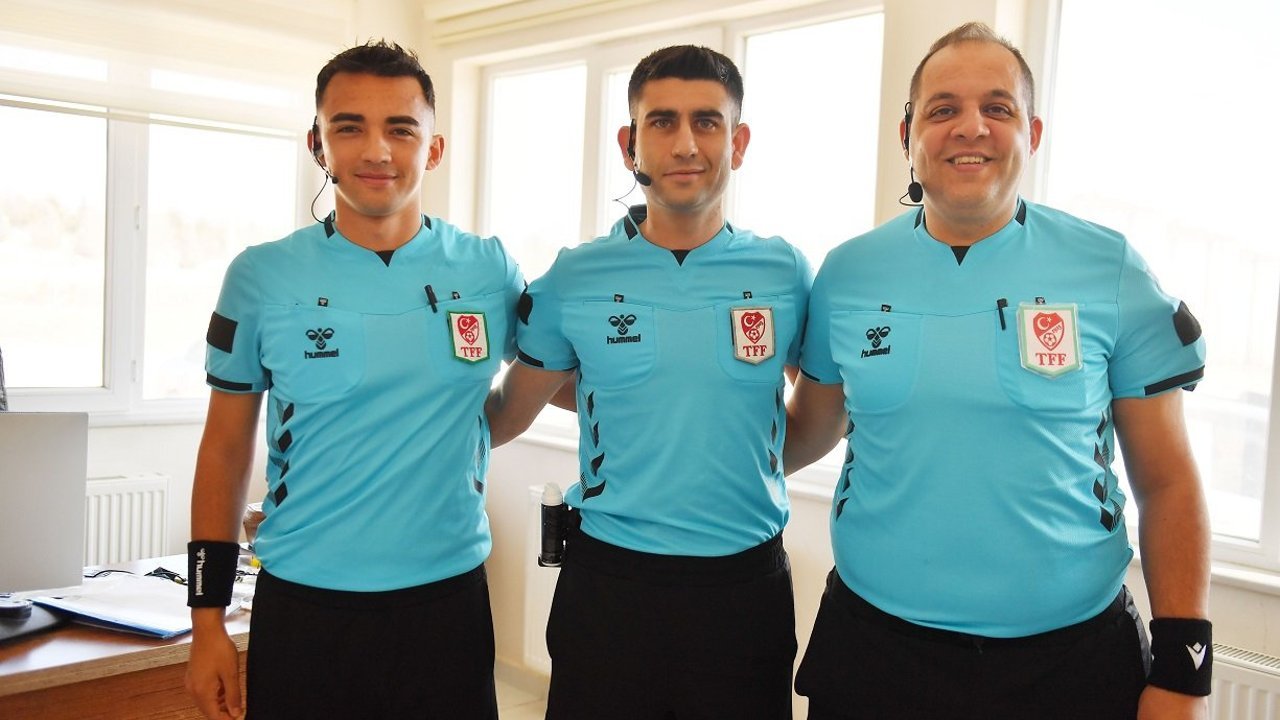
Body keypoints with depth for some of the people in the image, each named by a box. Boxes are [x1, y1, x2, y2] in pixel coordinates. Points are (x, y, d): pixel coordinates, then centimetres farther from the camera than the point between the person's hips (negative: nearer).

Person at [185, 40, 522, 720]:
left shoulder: (490, 271, -2)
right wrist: (207, 619, 3)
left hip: (448, 596, 1)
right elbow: (225, 448, 3)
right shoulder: (262, 277, -3)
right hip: (301, 606, 0)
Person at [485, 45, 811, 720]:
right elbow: (507, 413, 7)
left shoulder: (784, 272, -1)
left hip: (746, 586, 1)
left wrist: (759, 467, 6)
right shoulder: (574, 278, -2)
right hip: (607, 581, 0)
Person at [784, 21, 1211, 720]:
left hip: (1071, 657, 0)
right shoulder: (846, 273, 0)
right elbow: (809, 431, 12)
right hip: (874, 643, 1)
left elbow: (1166, 483, 0)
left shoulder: (1111, 273, -3)